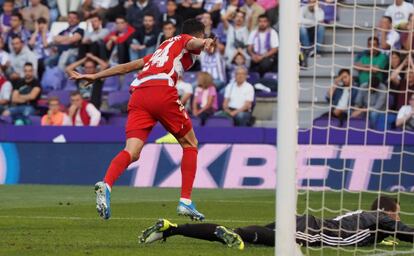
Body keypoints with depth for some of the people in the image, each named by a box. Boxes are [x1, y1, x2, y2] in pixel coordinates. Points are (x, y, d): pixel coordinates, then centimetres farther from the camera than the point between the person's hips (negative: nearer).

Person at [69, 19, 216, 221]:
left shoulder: (163, 47, 37)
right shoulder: (185, 40, 20)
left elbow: (128, 66, 36)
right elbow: (193, 43, -6)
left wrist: (95, 76, 41)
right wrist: (205, 43, -29)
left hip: (138, 93, 5)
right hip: (163, 90, -5)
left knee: (132, 152, -10)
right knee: (190, 144, 13)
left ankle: (106, 185, -38)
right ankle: (185, 202, 5)